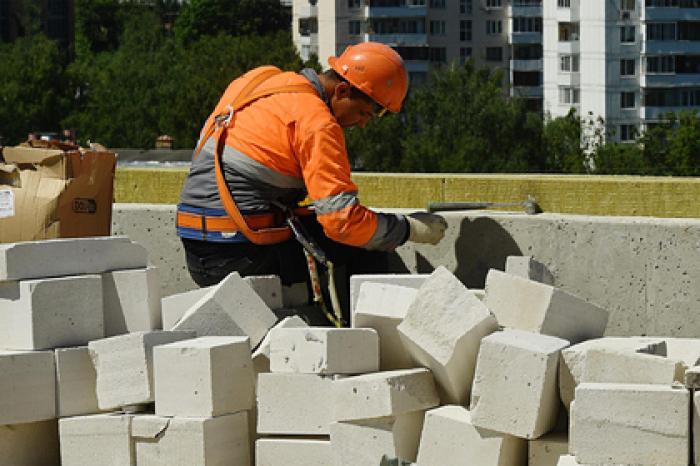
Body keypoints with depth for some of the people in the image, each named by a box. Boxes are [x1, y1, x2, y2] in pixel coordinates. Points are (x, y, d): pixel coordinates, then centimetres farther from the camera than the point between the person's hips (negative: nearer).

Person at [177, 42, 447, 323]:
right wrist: (413, 228, -7)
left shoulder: (262, 79, 12)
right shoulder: (317, 123, -14)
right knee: (367, 249, 2)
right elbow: (342, 221, -20)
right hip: (242, 257, -9)